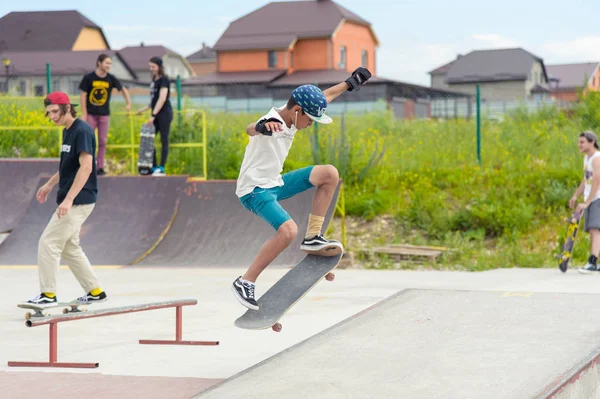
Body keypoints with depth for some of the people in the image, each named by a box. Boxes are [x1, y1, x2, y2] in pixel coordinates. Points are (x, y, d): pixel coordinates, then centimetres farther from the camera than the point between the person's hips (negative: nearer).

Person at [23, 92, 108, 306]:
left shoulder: (82, 131, -16)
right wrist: (50, 184, 31)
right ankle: (95, 291, 20)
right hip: (73, 200, 10)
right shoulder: (67, 131, 12)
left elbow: (86, 167, -24)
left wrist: (68, 199, -28)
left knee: (48, 242, -8)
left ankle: (48, 294, -2)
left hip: (79, 200, -10)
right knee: (69, 248, 15)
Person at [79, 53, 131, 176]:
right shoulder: (89, 78, -6)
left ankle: (100, 167, 9)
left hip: (104, 115, 3)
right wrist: (84, 114, -8)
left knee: (102, 141, 4)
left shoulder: (111, 79, 1)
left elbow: (123, 89, 14)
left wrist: (128, 103, 4)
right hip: (91, 114, -3)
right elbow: (83, 95, -4)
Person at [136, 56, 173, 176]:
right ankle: (153, 167, 9)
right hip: (156, 114, 9)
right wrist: (145, 109, 16)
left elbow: (162, 99, -17)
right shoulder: (154, 80, 16)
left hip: (164, 113, -9)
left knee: (164, 140, -5)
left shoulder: (164, 80, -8)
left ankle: (161, 168, -4)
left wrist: (153, 115, -20)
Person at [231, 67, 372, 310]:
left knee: (329, 174, 8)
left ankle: (312, 238, 10)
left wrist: (349, 84, 33)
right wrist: (262, 126, -73)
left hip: (274, 184, 10)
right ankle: (245, 283, -21)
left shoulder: (294, 114, 2)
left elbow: (323, 97, 21)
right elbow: (250, 129, -50)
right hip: (254, 190, -10)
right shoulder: (272, 122, -25)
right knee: (288, 231, -31)